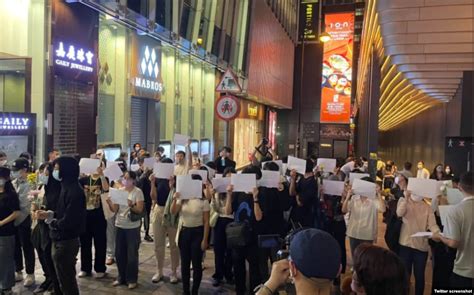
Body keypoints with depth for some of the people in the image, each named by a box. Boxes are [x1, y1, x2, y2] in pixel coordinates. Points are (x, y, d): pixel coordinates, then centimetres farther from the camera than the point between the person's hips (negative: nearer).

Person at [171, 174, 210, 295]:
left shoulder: (204, 202, -8)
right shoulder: (183, 199, 2)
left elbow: (206, 222, -7)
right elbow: (173, 212, -8)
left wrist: (205, 240, -10)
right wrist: (175, 200, -24)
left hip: (197, 233, -4)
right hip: (184, 232, 4)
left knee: (196, 263, 3)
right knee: (185, 263, 11)